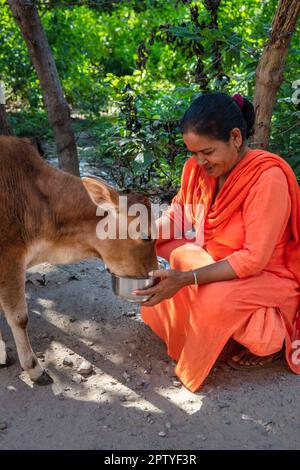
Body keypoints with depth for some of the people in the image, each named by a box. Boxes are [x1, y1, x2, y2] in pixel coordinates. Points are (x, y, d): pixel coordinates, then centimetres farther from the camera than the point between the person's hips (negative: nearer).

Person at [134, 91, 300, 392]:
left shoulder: (268, 178, -28)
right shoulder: (199, 168, -8)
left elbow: (254, 259, -29)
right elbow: (175, 214, 2)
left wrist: (187, 279, -37)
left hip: (269, 276, -7)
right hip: (217, 262, 7)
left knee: (217, 299, -35)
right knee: (160, 254, -7)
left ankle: (272, 340, -2)